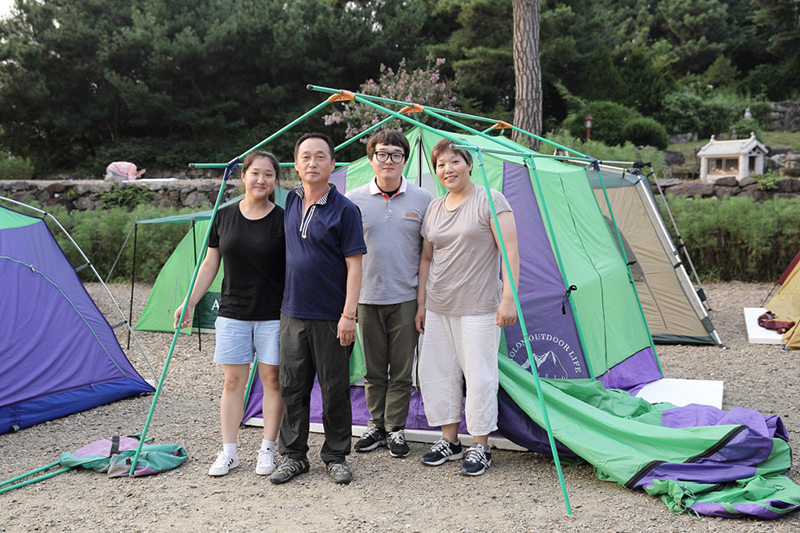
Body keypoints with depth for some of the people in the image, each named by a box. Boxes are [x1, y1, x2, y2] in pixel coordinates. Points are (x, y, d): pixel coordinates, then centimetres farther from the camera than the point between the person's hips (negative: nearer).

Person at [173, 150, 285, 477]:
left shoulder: (283, 221, -6)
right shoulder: (223, 217, 3)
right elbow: (209, 265, 11)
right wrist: (189, 303, 7)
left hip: (273, 315, -2)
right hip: (232, 314, 2)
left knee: (272, 381, 4)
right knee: (233, 381, 6)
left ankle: (267, 451, 16)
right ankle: (228, 452, 16)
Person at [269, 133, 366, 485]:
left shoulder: (345, 210, -9)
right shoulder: (291, 202, 8)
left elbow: (354, 265, -11)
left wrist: (349, 314, -17)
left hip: (330, 318, -5)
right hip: (293, 314, 5)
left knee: (335, 390, 4)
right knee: (292, 387, 9)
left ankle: (336, 456, 18)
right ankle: (292, 455, 21)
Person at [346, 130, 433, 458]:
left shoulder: (423, 200, 1)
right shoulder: (354, 199, 1)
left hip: (406, 299, -1)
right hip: (367, 298, 1)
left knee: (401, 370, 5)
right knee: (374, 369, 10)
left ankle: (396, 429, 17)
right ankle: (376, 426, 23)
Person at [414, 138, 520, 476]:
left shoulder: (491, 201, -7)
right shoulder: (434, 208, 12)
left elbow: (511, 251, -11)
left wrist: (508, 298, -17)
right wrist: (421, 303, 15)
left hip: (478, 307, -6)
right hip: (439, 308, 6)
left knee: (479, 375, -3)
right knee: (437, 372, 9)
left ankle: (480, 447, 11)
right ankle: (449, 442, 23)